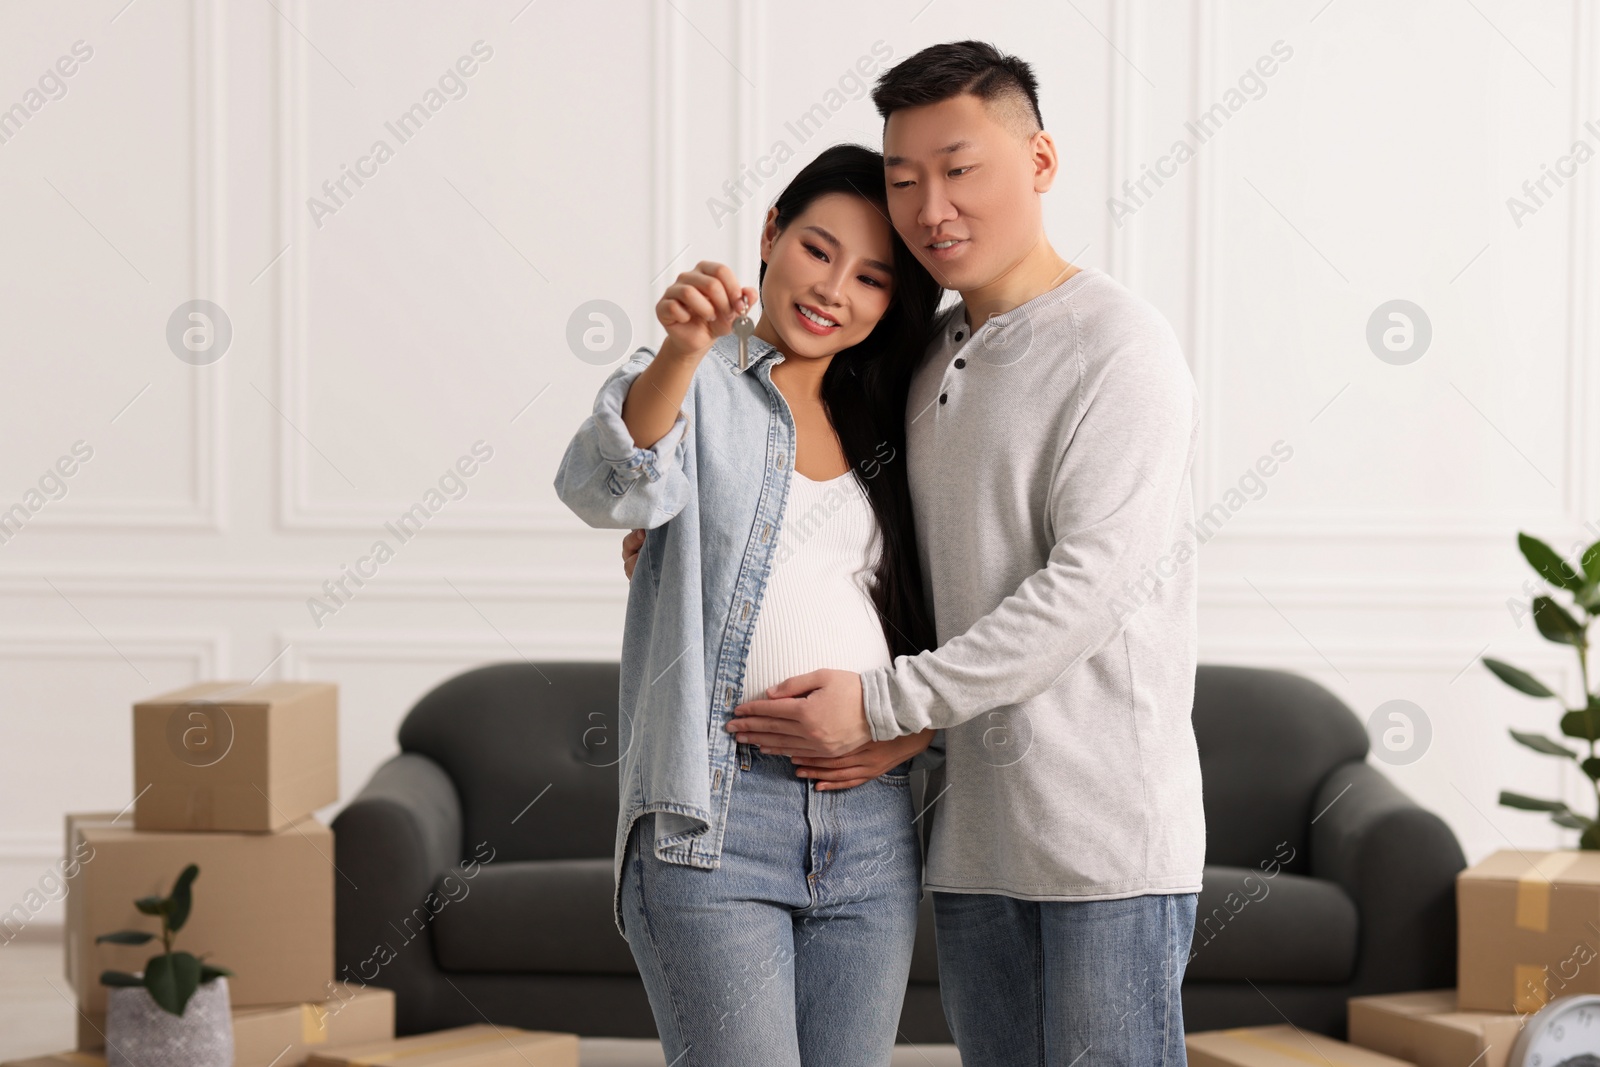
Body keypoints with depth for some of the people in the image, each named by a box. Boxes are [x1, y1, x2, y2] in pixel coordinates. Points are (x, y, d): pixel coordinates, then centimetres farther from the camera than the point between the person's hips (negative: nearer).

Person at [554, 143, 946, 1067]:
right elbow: (608, 490, -20)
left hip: (871, 818, 5)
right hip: (715, 813, -5)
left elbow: (944, 636, 21)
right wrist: (682, 349, -37)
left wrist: (917, 731, 1)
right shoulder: (696, 388, 3)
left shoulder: (887, 431, 17)